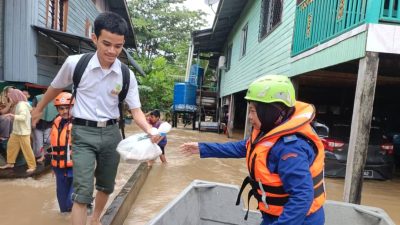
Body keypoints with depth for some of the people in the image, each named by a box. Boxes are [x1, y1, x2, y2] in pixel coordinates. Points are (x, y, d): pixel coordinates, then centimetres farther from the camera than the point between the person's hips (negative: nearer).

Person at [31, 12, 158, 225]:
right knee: (83, 191, -9)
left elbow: (135, 110, -5)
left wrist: (150, 130, -25)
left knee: (106, 186, 19)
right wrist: (38, 109, 24)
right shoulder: (74, 63, -11)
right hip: (83, 132, -3)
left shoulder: (127, 75, -7)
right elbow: (56, 87, 8)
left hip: (111, 132, 3)